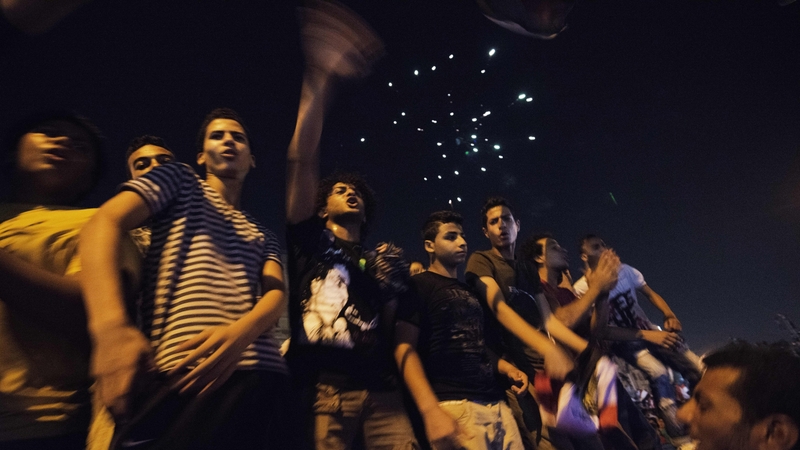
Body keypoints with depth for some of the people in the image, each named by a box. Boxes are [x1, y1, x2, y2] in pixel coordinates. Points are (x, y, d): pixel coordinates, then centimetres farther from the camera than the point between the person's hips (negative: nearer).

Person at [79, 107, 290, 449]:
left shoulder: (263, 237, 24)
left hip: (257, 376, 4)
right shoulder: (181, 180, 14)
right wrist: (111, 328, -20)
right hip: (179, 374, -3)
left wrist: (241, 332, -17)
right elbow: (103, 223, -2)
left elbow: (276, 294, 8)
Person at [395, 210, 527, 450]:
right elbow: (405, 349, -13)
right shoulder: (418, 286, -2)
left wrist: (505, 367, 8)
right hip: (455, 405, -7)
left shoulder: (470, 292, 20)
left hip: (496, 402, 7)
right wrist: (431, 410, -24)